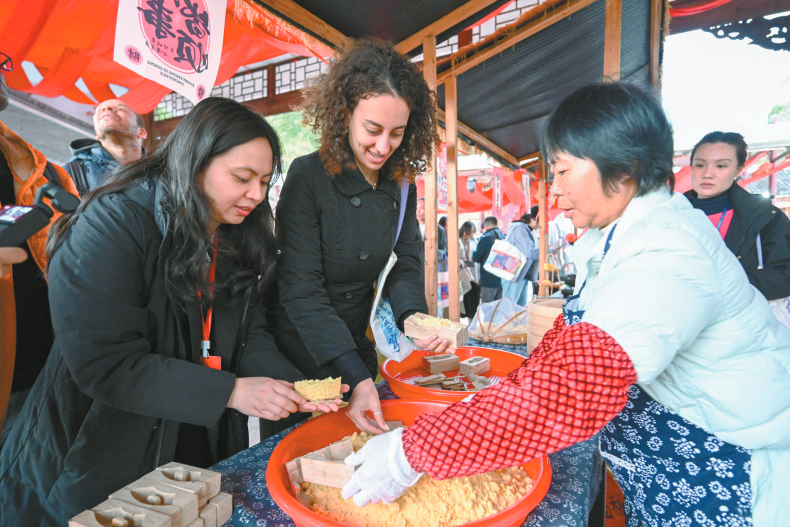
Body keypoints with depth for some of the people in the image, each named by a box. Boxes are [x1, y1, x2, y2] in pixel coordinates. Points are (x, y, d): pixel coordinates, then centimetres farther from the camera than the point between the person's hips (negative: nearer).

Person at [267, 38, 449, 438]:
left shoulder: (401, 185, -2)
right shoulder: (308, 177, -20)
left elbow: (405, 263, -1)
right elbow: (301, 288, -23)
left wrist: (412, 315, -23)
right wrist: (355, 377, -30)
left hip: (354, 347, 5)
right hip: (298, 354, -5)